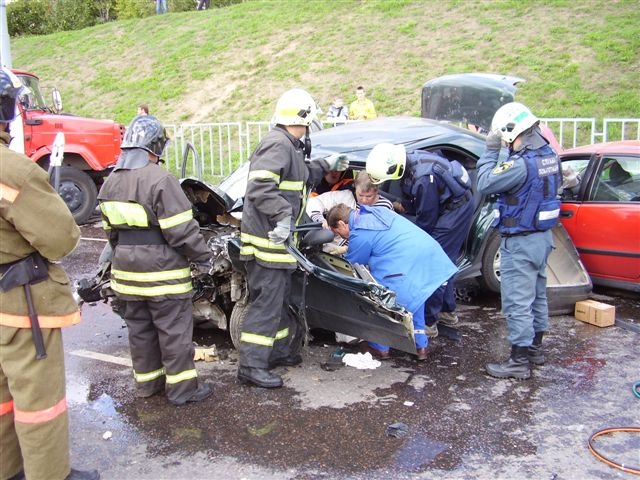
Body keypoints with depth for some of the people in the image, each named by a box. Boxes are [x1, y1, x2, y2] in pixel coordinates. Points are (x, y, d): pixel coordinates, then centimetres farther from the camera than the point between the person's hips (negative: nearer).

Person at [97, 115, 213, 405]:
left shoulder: (110, 182, 7)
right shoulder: (159, 180, -19)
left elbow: (111, 229, 15)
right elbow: (181, 229, -20)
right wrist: (202, 257, -10)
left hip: (127, 270, 8)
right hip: (162, 271, -8)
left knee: (139, 328, 17)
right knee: (174, 330, 3)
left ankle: (147, 382, 28)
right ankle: (181, 387, 11)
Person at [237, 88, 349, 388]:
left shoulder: (289, 146, 17)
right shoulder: (278, 144, -18)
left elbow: (300, 180, 32)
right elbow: (260, 187, -29)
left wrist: (325, 166, 35)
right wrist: (283, 215, -33)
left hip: (277, 238, 11)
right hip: (267, 239, -11)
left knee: (278, 298, 20)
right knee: (266, 302, -7)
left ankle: (276, 352, 33)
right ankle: (251, 366, -1)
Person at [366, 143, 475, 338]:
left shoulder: (423, 179, -32)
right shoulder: (408, 163, -4)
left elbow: (427, 218, -21)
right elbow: (412, 204, 6)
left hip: (456, 210, -10)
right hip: (451, 206, 10)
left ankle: (428, 322, -5)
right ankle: (448, 311, 30)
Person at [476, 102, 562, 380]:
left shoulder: (521, 164, -26)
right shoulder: (549, 156, 3)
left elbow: (485, 183, -20)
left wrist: (491, 151, -11)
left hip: (520, 242, -10)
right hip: (543, 235, 10)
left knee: (517, 302, -1)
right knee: (537, 295, 20)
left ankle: (519, 361, 7)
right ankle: (535, 348, 35)